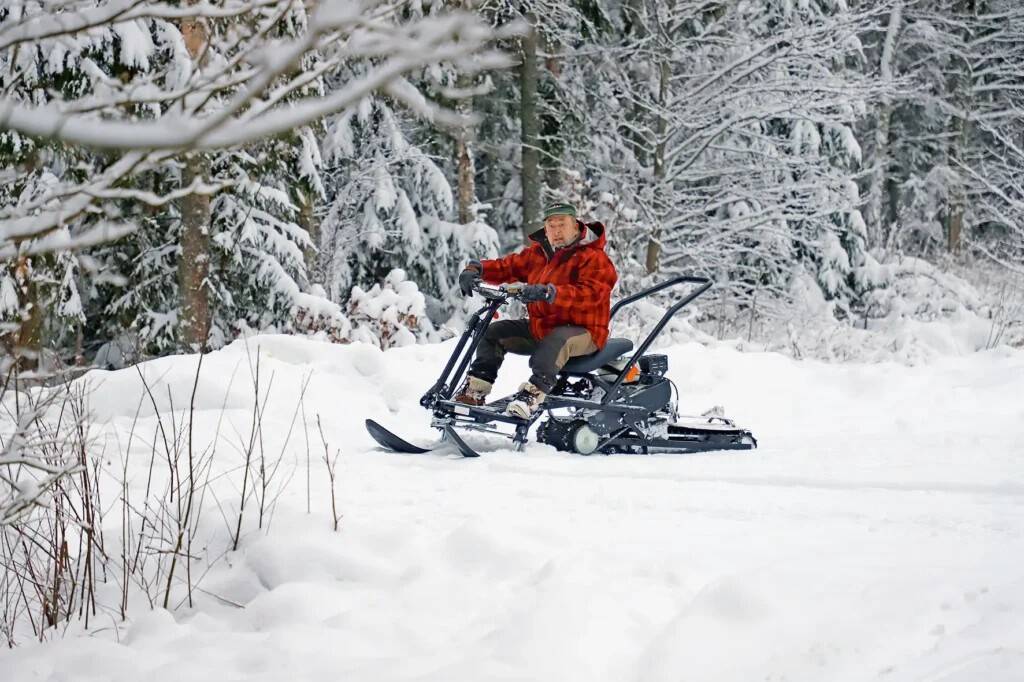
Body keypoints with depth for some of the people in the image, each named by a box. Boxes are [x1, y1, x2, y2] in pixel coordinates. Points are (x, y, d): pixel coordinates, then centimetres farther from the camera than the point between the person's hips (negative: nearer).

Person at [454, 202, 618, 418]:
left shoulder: (594, 258, -12)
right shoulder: (538, 253, 10)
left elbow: (590, 294, -29)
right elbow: (507, 266, 12)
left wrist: (549, 293, -43)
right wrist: (476, 270, -10)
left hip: (583, 331, -8)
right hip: (540, 327, 8)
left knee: (557, 340, -41)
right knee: (493, 332, 1)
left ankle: (533, 394, -54)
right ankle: (476, 389, -4)